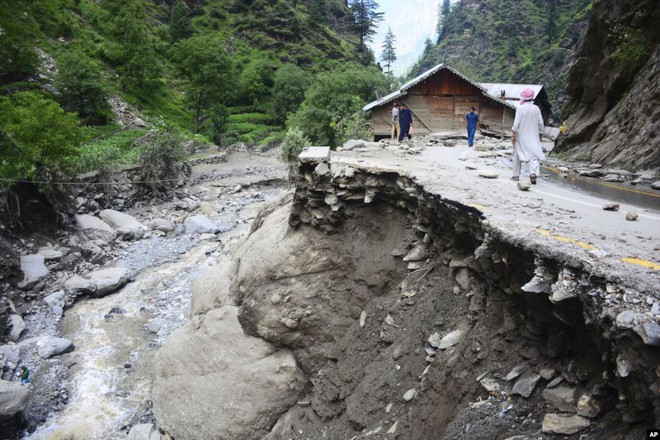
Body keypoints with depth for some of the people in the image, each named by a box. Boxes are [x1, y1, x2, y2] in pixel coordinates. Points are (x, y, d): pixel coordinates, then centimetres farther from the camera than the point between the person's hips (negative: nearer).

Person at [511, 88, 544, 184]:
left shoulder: (520, 109, -9)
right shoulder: (536, 109, 1)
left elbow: (516, 123, -13)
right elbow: (540, 123, 5)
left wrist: (513, 135, -7)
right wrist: (540, 134, 16)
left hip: (521, 136, -2)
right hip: (533, 136, 2)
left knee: (517, 155, 11)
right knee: (534, 154, -1)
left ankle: (516, 175, 17)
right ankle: (533, 172, -24)